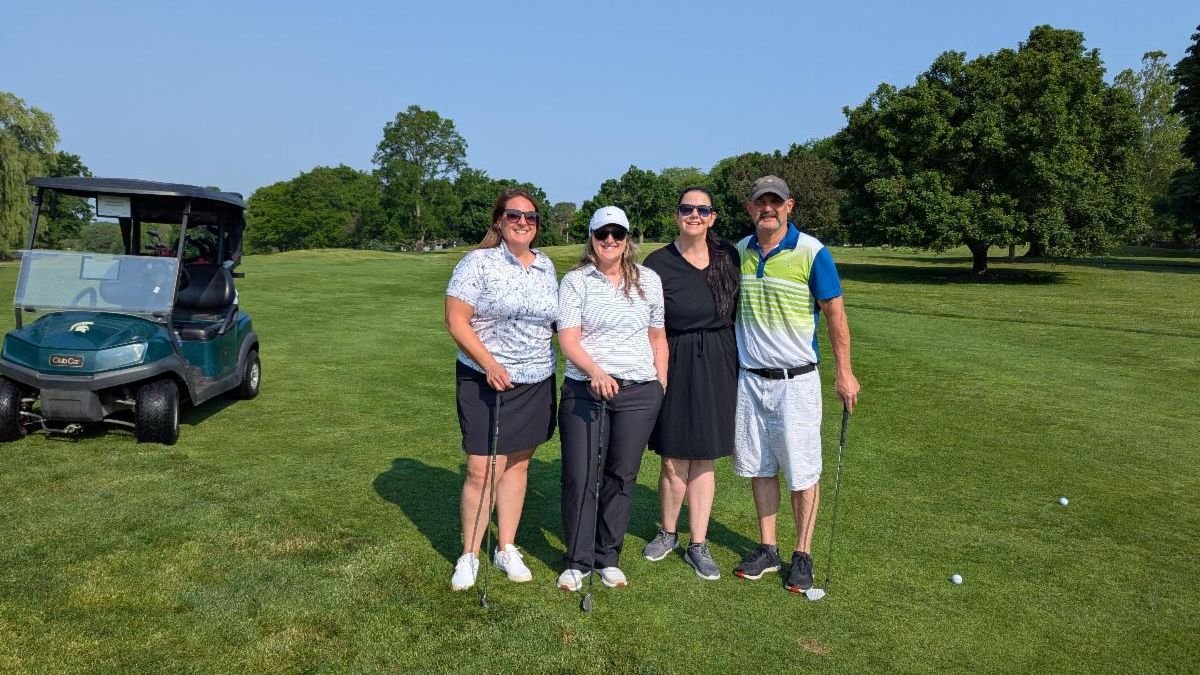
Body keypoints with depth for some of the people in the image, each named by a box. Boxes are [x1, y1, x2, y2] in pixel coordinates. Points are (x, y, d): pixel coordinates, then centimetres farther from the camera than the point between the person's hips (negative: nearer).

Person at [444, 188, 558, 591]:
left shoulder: (546, 266, 9)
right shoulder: (478, 263, -8)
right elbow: (455, 320, -12)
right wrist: (489, 364, -20)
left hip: (535, 383, 5)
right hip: (486, 381, -5)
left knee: (518, 465, 12)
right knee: (482, 470, -4)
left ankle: (506, 548, 26)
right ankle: (469, 556, 13)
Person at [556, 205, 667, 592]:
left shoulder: (649, 281, 8)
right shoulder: (575, 281, 1)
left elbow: (658, 338, 15)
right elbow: (568, 338, -8)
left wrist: (662, 386, 10)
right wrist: (595, 372, -24)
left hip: (639, 393, 2)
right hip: (584, 390, -2)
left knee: (622, 476, 8)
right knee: (579, 476, -1)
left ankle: (608, 557, 23)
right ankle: (577, 561, 14)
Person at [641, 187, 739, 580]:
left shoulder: (728, 257, 3)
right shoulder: (658, 263, -5)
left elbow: (738, 311, 12)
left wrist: (738, 362, 8)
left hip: (717, 366, 2)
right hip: (674, 366, -2)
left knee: (703, 459, 9)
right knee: (675, 460, 3)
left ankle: (698, 545, 21)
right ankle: (667, 534, 27)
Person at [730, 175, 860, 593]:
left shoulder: (811, 252, -9)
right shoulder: (739, 252, 4)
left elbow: (834, 312, -5)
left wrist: (844, 372, -6)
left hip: (796, 379, -4)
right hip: (749, 378, 5)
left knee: (802, 472, 3)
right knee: (758, 467, 12)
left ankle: (802, 555, 18)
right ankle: (767, 549, 25)